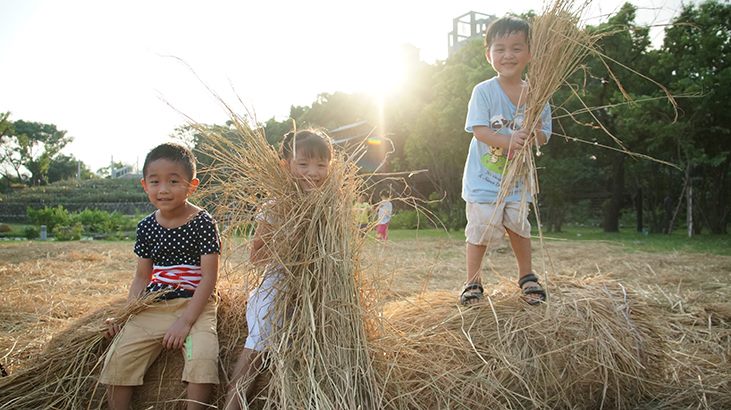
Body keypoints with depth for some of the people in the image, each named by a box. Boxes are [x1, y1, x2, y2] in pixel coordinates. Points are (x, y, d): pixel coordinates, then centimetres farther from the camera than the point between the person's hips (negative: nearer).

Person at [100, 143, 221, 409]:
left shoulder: (203, 223, -8)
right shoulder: (146, 227, 7)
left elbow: (209, 277, -11)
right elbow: (142, 277, 14)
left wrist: (185, 320, -16)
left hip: (195, 306, -4)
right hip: (153, 307, 5)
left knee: (202, 358, -28)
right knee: (117, 358, -8)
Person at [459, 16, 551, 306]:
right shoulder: (483, 91, -12)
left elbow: (543, 137, 1)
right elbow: (478, 130, -20)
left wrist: (535, 133, -23)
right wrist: (509, 141, -36)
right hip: (484, 177, -3)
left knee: (519, 226, 12)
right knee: (480, 230, 0)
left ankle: (526, 277, 33)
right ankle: (472, 282, 18)